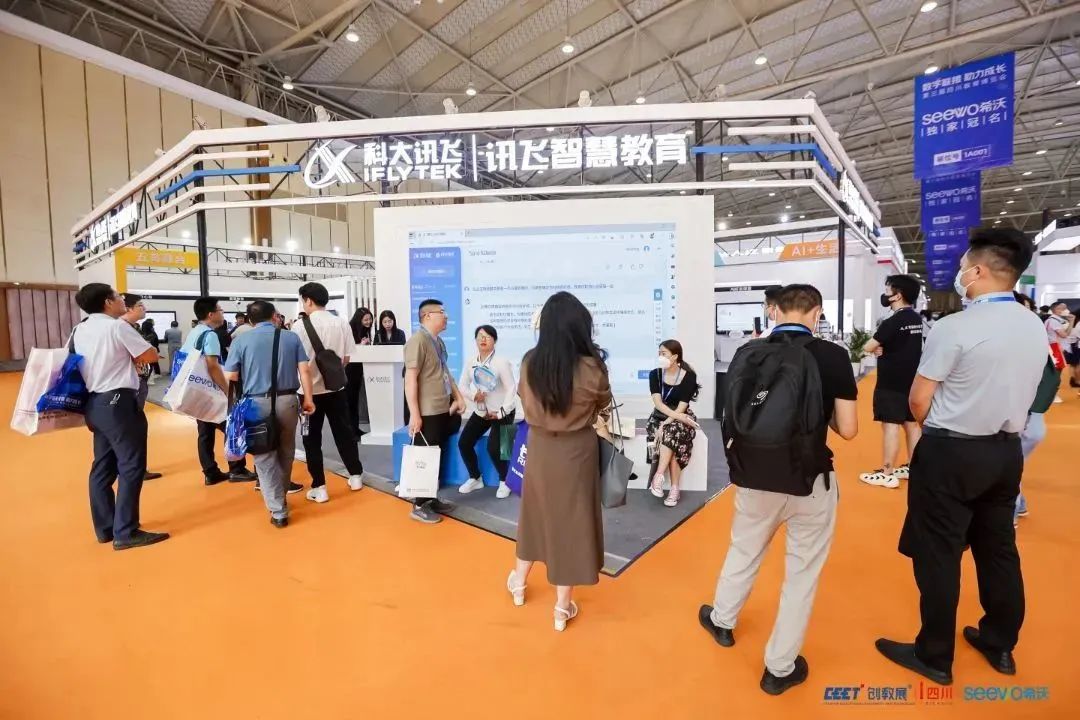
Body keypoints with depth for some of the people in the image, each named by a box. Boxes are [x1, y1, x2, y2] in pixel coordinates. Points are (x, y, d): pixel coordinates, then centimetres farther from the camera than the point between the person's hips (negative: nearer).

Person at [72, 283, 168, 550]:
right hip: (118, 402, -9)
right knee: (131, 466, -3)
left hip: (95, 403, 9)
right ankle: (126, 533, 0)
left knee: (103, 466, 14)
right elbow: (151, 355, -9)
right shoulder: (118, 327, -11)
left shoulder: (79, 331, 12)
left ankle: (105, 528, 23)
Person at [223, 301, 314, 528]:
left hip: (257, 403, -2)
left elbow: (230, 376, -1)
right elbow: (304, 370, -2)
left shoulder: (242, 340, 2)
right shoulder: (291, 337, 6)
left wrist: (235, 402, 18)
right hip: (287, 400, 2)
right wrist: (308, 398, 2)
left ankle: (278, 511, 5)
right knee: (285, 452, 18)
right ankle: (281, 497, 35)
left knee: (265, 456, 6)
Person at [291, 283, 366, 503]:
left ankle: (319, 488, 13)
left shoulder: (300, 326, -11)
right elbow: (346, 359, 3)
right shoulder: (342, 323, -1)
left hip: (311, 389, -3)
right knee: (344, 432, 16)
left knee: (312, 438, 8)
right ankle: (356, 476, 26)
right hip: (336, 388, 3)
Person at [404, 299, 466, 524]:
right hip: (427, 412, -8)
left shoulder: (438, 341, 13)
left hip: (443, 409, 9)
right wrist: (414, 413, -21)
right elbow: (410, 379, -19)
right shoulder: (418, 340, -15)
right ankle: (419, 506, 15)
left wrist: (458, 396, 16)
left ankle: (432, 499, 29)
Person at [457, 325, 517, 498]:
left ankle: (504, 482, 7)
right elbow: (462, 386, 5)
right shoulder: (470, 363, 0)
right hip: (480, 412, 6)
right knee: (463, 442, -3)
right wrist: (473, 396, -17)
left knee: (493, 448, -20)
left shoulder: (501, 362, -15)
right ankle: (475, 478, 20)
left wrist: (502, 412, -18)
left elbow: (511, 389, -15)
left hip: (501, 413, -6)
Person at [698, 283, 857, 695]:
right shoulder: (833, 356, -13)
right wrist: (822, 412, 9)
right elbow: (848, 430, -10)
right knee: (802, 573, 16)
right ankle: (780, 667, 31)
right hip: (811, 483, -2)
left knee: (743, 552, 25)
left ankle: (721, 621, 48)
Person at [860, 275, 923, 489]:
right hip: (911, 381, 9)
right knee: (912, 424, 14)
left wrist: (875, 347, 7)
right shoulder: (916, 320, 10)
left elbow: (868, 347, -15)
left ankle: (886, 474, -1)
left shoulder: (892, 322, -18)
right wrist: (882, 348, -2)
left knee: (891, 425, -5)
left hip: (891, 383, -9)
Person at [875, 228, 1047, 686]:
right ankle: (1000, 644, 36)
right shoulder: (1036, 329, 4)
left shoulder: (955, 327, -19)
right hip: (1006, 450, 7)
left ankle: (935, 656, 19)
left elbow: (919, 401, -14)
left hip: (950, 452, -7)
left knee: (938, 555, 5)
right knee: (998, 548, 19)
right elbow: (1012, 393, 12)